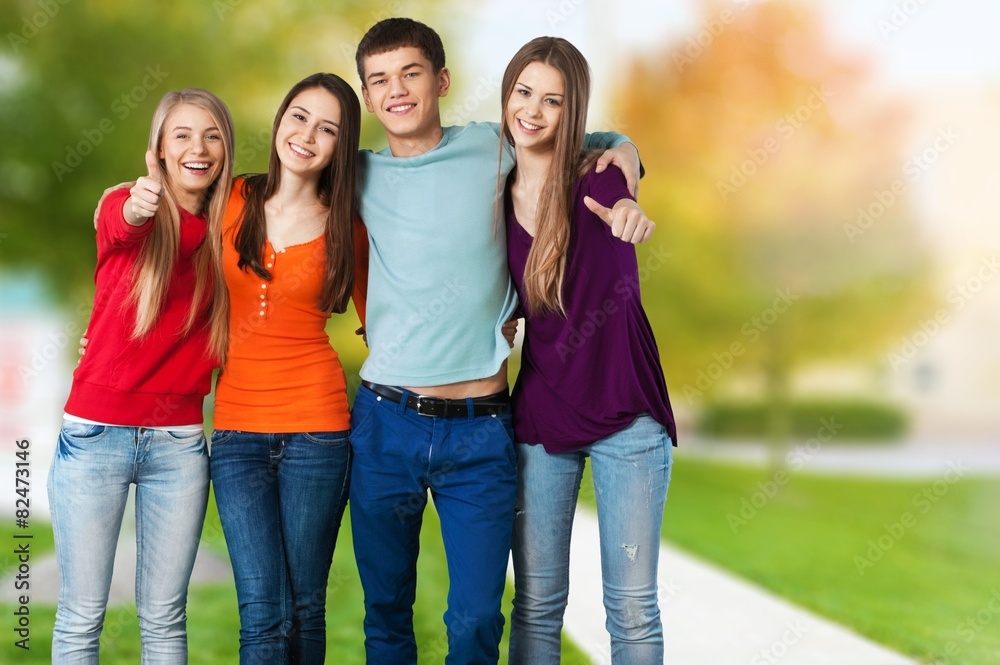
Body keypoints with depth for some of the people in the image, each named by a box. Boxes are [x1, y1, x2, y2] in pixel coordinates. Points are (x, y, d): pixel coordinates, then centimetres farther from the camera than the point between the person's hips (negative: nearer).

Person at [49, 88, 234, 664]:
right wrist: (137, 210, -51)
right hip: (97, 433, -2)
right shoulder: (123, 207, -5)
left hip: (180, 441, 3)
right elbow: (121, 226, -29)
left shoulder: (227, 227, 4)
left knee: (164, 617, 9)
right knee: (81, 617, 2)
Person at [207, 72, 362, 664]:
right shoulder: (236, 200, 5)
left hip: (316, 423, -1)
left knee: (305, 608, 6)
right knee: (264, 614, -5)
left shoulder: (344, 227, 2)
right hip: (237, 422, 1)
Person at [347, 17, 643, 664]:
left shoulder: (493, 147, 3)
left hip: (481, 429, -1)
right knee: (385, 613, 12)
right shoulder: (362, 174, 6)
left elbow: (610, 144, 17)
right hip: (385, 423, 2)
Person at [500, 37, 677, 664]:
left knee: (633, 608, 1)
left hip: (625, 415, -3)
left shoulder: (596, 177, -5)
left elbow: (619, 200, -26)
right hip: (540, 417, 3)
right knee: (537, 602, 8)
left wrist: (627, 210, -47)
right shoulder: (497, 196, 4)